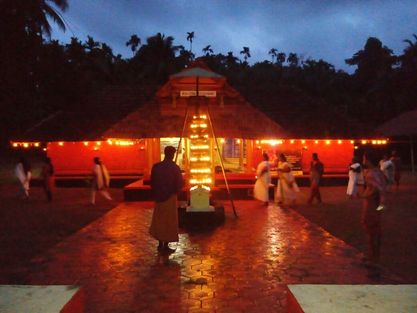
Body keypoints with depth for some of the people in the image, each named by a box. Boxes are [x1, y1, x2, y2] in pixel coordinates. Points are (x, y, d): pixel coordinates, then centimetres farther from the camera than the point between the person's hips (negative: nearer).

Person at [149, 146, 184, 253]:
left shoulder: (156, 166, -4)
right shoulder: (174, 168, -15)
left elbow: (152, 182, 2)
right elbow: (179, 184, -13)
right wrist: (175, 191, 8)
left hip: (159, 197, 4)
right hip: (170, 197, -4)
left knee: (159, 220, 16)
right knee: (169, 221, 7)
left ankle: (160, 244, 23)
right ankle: (166, 245, 12)